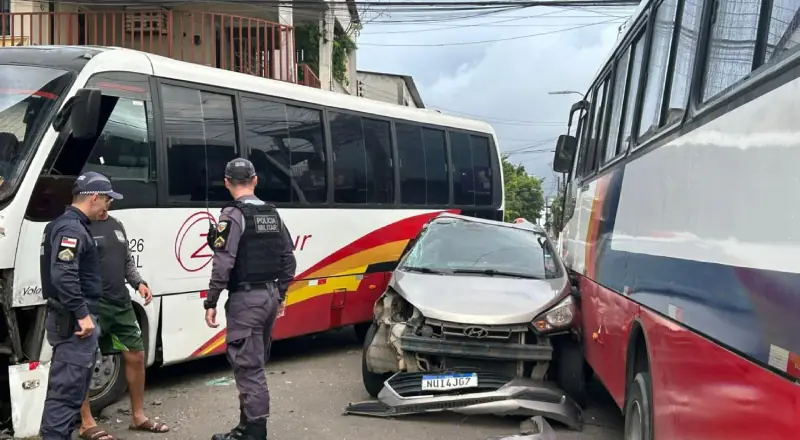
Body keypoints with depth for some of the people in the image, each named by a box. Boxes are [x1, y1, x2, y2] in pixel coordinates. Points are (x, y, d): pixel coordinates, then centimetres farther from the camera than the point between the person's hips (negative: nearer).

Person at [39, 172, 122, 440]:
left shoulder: (67, 225, 17)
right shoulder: (72, 229, -16)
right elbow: (63, 276, -27)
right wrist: (82, 314, -25)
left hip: (71, 318, 11)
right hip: (74, 320, -11)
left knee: (69, 387, 17)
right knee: (66, 389, -8)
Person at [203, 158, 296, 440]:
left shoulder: (233, 215, -11)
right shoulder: (272, 214, 11)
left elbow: (223, 264, -18)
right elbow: (288, 258, 13)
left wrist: (211, 303, -12)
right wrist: (281, 294, 21)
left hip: (246, 299, -8)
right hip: (269, 295, 8)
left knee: (248, 367, -4)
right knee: (254, 365, 17)